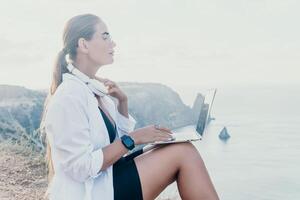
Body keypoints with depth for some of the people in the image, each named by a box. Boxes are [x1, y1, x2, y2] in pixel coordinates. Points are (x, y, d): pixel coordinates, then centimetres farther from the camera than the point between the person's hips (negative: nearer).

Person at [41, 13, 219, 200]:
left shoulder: (96, 89, 8)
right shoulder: (68, 96, -19)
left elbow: (118, 138, 15)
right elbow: (80, 167, -23)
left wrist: (122, 101, 0)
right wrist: (134, 138, -19)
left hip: (107, 179, 9)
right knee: (183, 152, -16)